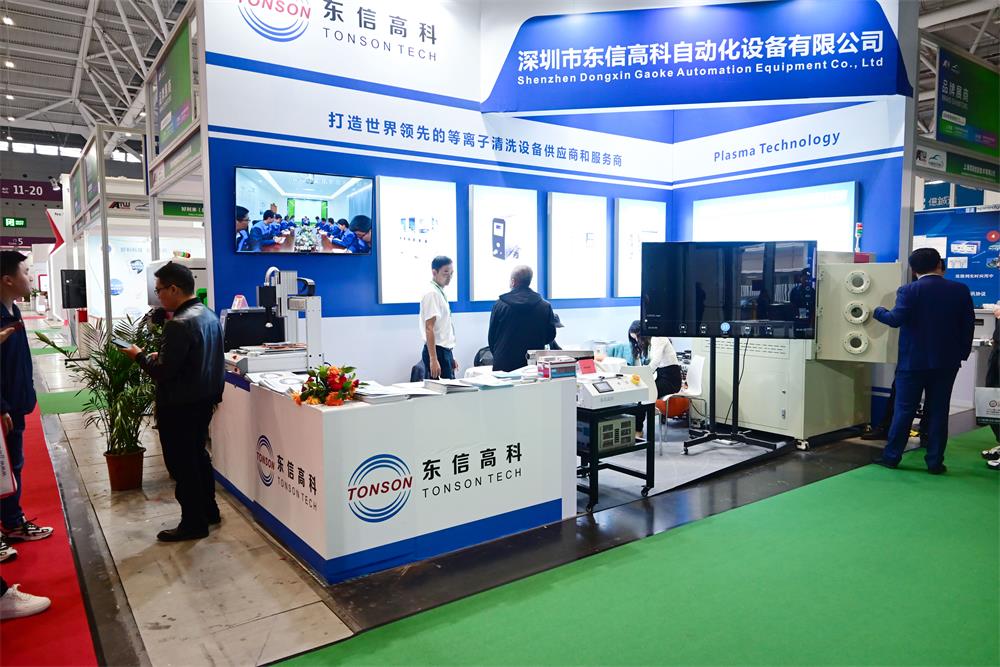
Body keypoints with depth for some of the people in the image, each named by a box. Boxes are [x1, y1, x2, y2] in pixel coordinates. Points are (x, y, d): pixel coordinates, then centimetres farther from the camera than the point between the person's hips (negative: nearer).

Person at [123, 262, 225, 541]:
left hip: (180, 407, -9)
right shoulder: (209, 315, 5)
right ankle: (208, 510, 33)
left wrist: (140, 356, -6)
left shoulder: (179, 324, -24)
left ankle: (193, 523, 15)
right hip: (204, 399, 9)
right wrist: (160, 357, 12)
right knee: (198, 455, 21)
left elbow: (163, 371, -23)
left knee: (182, 464, 4)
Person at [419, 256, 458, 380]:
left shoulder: (440, 292, 14)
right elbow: (429, 328, -19)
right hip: (437, 351, -9)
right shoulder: (431, 294, -13)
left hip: (445, 351, 9)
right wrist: (433, 359, -24)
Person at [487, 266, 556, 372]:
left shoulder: (499, 305, -3)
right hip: (534, 366, 1)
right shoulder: (545, 306, -2)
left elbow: (491, 336, 4)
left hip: (503, 366, -1)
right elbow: (550, 336, 7)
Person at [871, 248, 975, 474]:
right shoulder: (961, 290, 2)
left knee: (904, 410, 4)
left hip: (913, 361, -3)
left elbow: (895, 319, -20)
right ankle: (935, 462, 11)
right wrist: (963, 353, 14)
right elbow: (968, 325, 5)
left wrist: (878, 311, -1)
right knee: (938, 411, 8)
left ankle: (891, 456, 9)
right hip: (946, 362, 3)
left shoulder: (909, 290, -10)